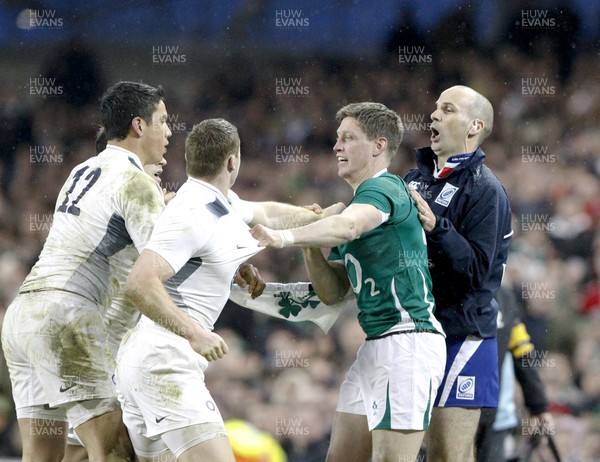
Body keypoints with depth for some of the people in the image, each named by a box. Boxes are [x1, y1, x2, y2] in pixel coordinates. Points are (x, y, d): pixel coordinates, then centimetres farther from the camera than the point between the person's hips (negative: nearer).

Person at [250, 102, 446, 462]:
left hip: (408, 341, -10)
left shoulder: (385, 189, -9)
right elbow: (334, 292, 19)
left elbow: (347, 226, -33)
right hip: (377, 347, 10)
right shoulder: (360, 202, 22)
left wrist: (284, 237, -47)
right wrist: (311, 247, 1)